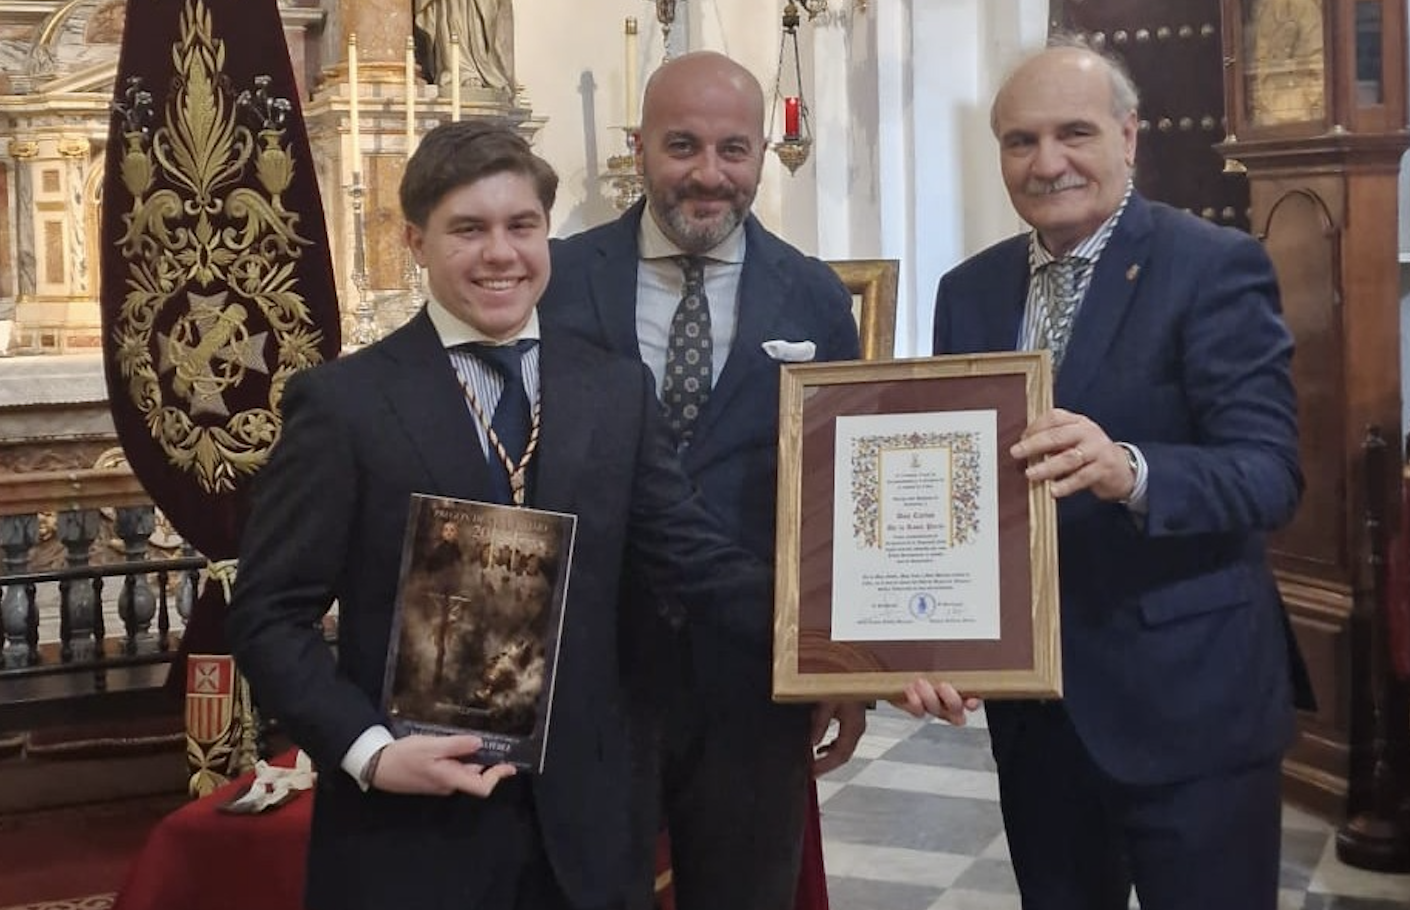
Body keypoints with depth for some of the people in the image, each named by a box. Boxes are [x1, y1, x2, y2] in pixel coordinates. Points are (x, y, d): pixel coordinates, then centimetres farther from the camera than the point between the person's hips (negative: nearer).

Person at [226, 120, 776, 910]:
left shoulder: (617, 390, 4)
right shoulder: (343, 401, -6)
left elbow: (697, 560, -1)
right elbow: (270, 616, -5)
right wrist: (369, 751, -18)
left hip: (578, 819, 3)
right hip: (408, 826, -3)